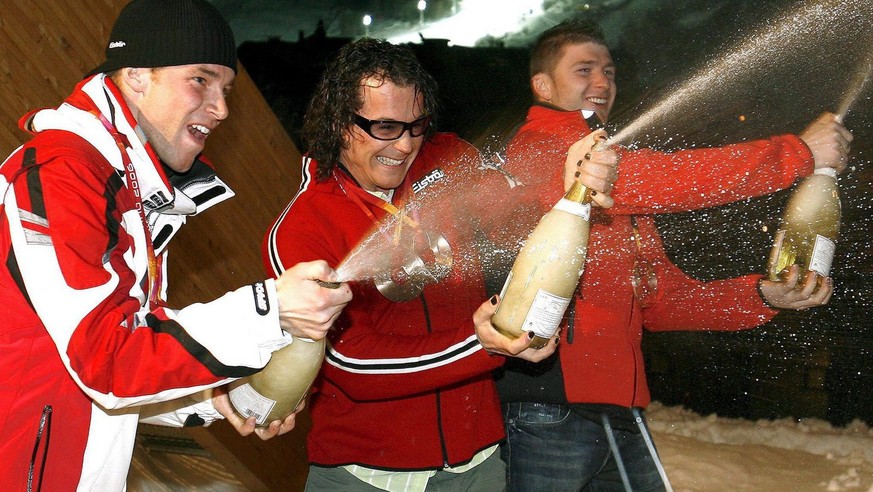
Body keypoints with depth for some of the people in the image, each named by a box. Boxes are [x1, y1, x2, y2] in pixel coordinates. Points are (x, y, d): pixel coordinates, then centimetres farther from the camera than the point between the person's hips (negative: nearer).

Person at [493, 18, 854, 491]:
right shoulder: (535, 150, -8)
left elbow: (657, 295, 14)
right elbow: (662, 179, -21)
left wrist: (758, 295, -1)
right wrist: (799, 152, -15)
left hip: (620, 415, 8)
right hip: (549, 412, -8)